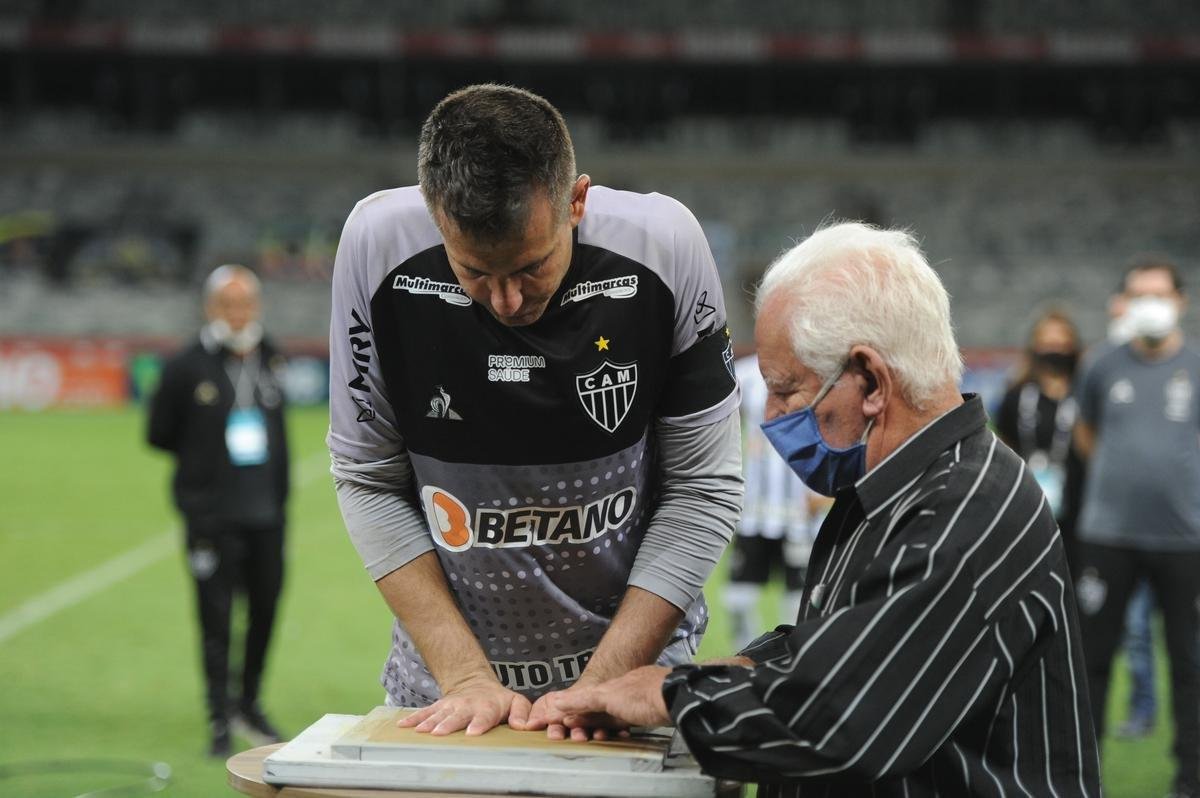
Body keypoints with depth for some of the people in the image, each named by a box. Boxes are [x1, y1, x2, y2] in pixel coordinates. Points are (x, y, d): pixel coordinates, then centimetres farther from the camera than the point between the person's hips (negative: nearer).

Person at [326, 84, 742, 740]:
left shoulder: (662, 248, -16)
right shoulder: (378, 247, -15)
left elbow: (705, 487, -9)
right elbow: (369, 480, -6)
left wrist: (599, 688, -13)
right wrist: (465, 676, -13)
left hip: (633, 663, 0)